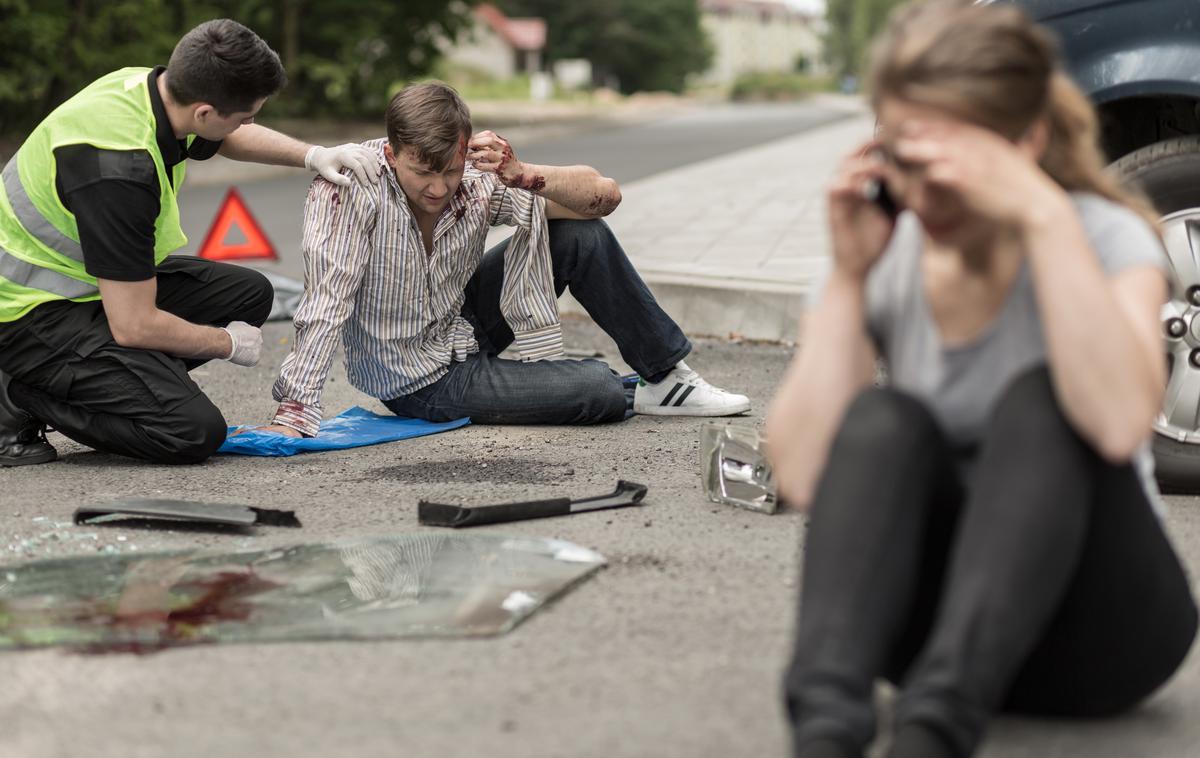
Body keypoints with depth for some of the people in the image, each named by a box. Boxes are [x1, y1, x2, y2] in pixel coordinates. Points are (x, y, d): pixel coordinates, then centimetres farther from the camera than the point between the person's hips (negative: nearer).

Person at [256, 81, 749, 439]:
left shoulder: (477, 177, -16)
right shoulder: (349, 188, -29)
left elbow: (605, 195, -15)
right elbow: (326, 300, -35)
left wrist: (524, 176, -33)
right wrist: (293, 413, -43)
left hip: (463, 325, 6)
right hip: (421, 381, -5)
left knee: (583, 236, -9)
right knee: (600, 391, -17)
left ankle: (667, 378, 7)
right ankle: (634, 394, 20)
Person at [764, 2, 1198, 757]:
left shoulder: (1107, 239, -10)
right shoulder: (887, 259, 0)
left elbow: (1119, 423, -33)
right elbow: (805, 478, -14)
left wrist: (1046, 216, -33)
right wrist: (848, 276, -15)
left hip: (1098, 632, -2)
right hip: (939, 613, 3)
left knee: (1039, 400, -29)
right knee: (884, 420, -26)